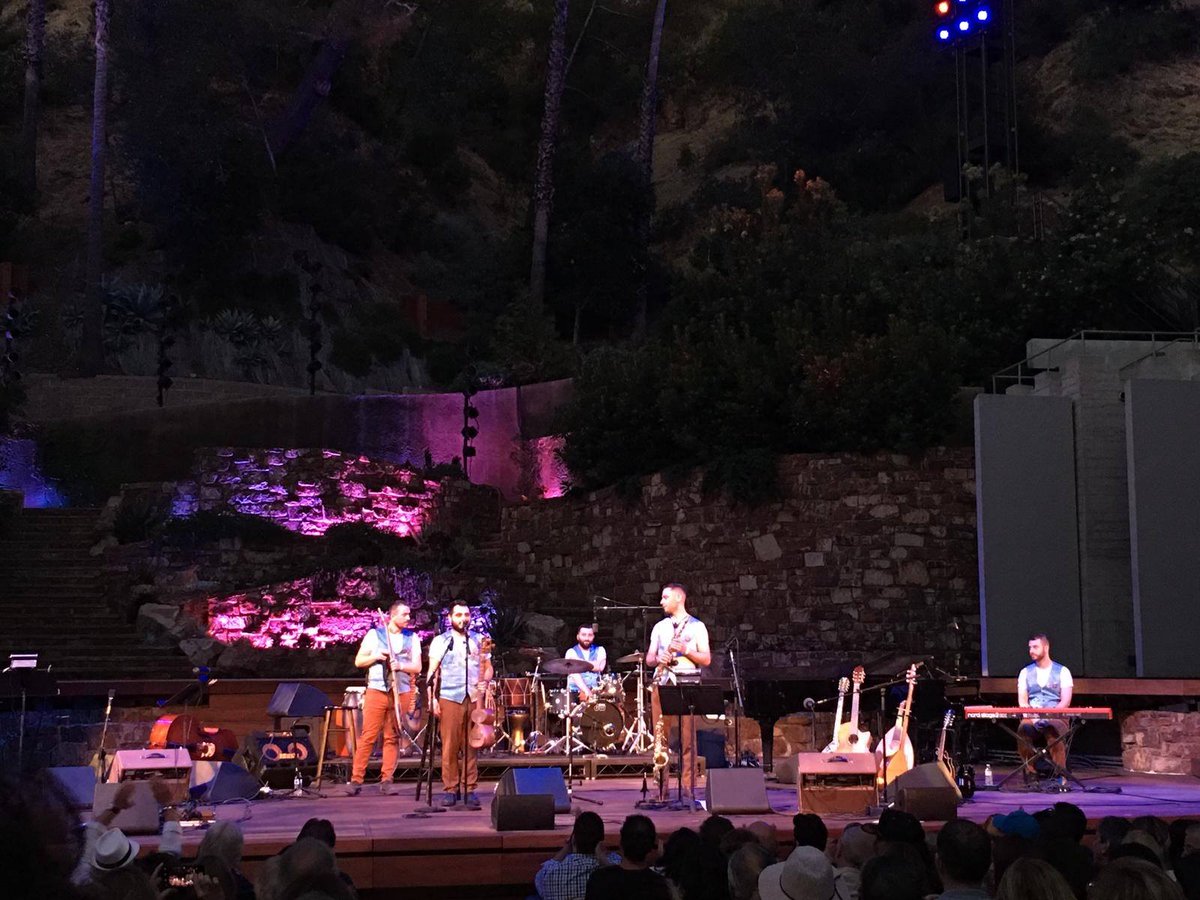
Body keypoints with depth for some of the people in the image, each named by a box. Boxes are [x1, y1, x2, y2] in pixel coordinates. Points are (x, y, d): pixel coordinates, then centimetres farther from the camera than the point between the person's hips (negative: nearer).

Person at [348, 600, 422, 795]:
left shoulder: (412, 638, 10)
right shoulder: (374, 634, 5)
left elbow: (417, 667, 3)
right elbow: (358, 661, 6)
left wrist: (401, 665, -16)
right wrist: (376, 656, -11)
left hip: (401, 693, 2)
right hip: (376, 691, -2)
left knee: (393, 738, 2)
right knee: (368, 736, -5)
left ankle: (386, 779, 6)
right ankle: (356, 779, -3)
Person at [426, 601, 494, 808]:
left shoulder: (478, 641, 16)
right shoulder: (441, 641, 8)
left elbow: (488, 667, 21)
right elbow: (432, 672, 5)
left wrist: (484, 681, -1)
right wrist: (433, 698, -5)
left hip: (474, 698, 2)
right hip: (449, 698, -2)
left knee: (472, 745, 0)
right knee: (450, 746, -3)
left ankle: (470, 789, 4)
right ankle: (450, 789, 3)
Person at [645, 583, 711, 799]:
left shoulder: (697, 626, 6)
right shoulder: (659, 627, 18)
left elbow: (706, 659, 1)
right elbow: (649, 658, 16)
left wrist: (685, 650, -13)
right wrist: (658, 660, -6)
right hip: (661, 682, 4)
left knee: (687, 738, -6)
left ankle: (688, 789, -4)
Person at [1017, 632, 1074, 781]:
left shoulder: (1062, 671, 7)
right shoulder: (1025, 672, 16)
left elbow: (1065, 701, -3)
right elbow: (1022, 700, 6)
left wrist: (1049, 716, -19)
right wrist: (1033, 717, -13)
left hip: (1056, 717, -2)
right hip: (1032, 717, 2)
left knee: (1053, 730, -38)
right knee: (1024, 729, -34)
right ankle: (1030, 774, -24)